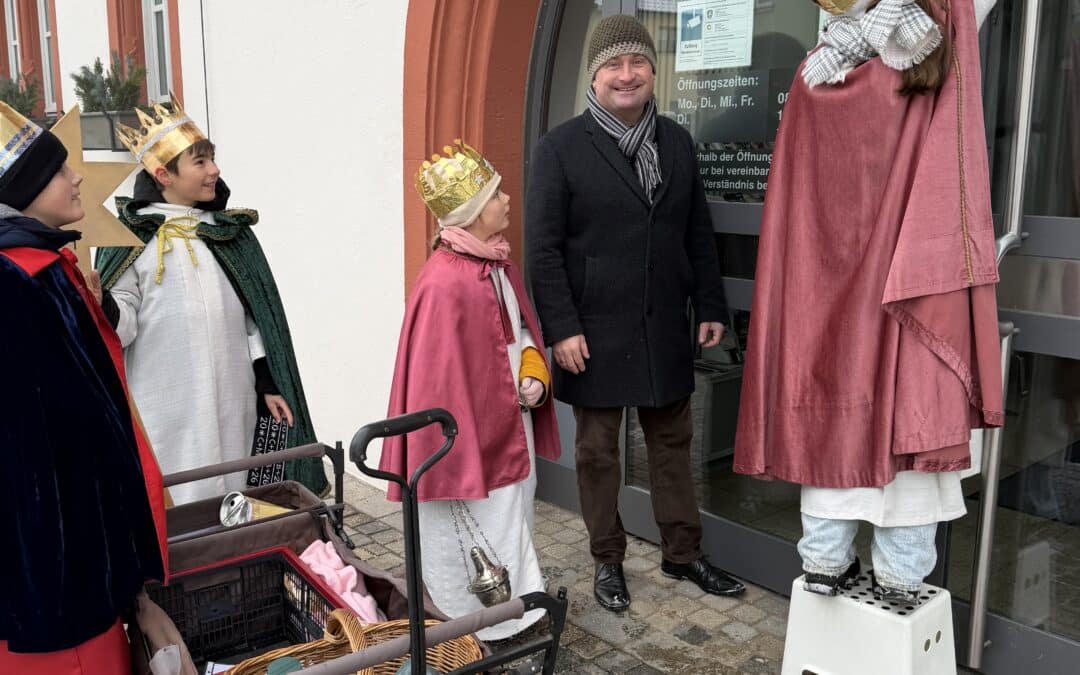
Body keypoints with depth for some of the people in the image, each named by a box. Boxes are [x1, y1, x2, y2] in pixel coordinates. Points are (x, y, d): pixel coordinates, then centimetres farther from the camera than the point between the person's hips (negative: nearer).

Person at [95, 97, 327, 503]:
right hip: (166, 409, -4)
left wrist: (267, 383, 6)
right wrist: (98, 303, -30)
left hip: (231, 403, 4)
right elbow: (122, 321, -8)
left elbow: (255, 315, 9)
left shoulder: (230, 232, 8)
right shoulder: (131, 237, -4)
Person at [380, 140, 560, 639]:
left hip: (509, 425, 9)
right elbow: (440, 382, -22)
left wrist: (535, 377, -2)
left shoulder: (501, 265, 3)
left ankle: (507, 615, 38)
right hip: (470, 434, -9)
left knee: (509, 519, 20)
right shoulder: (445, 284, -25)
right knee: (475, 529, 6)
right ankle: (476, 633, 24)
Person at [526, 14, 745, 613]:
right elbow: (542, 247, -9)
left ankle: (682, 553, 30)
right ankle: (607, 560, 25)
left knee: (672, 443, 14)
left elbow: (698, 234, 12)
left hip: (665, 330, 5)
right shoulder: (561, 148, -6)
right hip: (595, 332, -4)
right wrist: (562, 327, -14)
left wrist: (710, 307, 8)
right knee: (598, 451, 8)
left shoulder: (677, 142, 9)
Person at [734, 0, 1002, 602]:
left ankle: (826, 561, 20)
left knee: (833, 411, 11)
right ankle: (900, 575, 14)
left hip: (835, 277, 3)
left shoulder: (822, 73, -4)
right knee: (909, 410, 6)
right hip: (914, 281, -2)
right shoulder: (941, 54, -8)